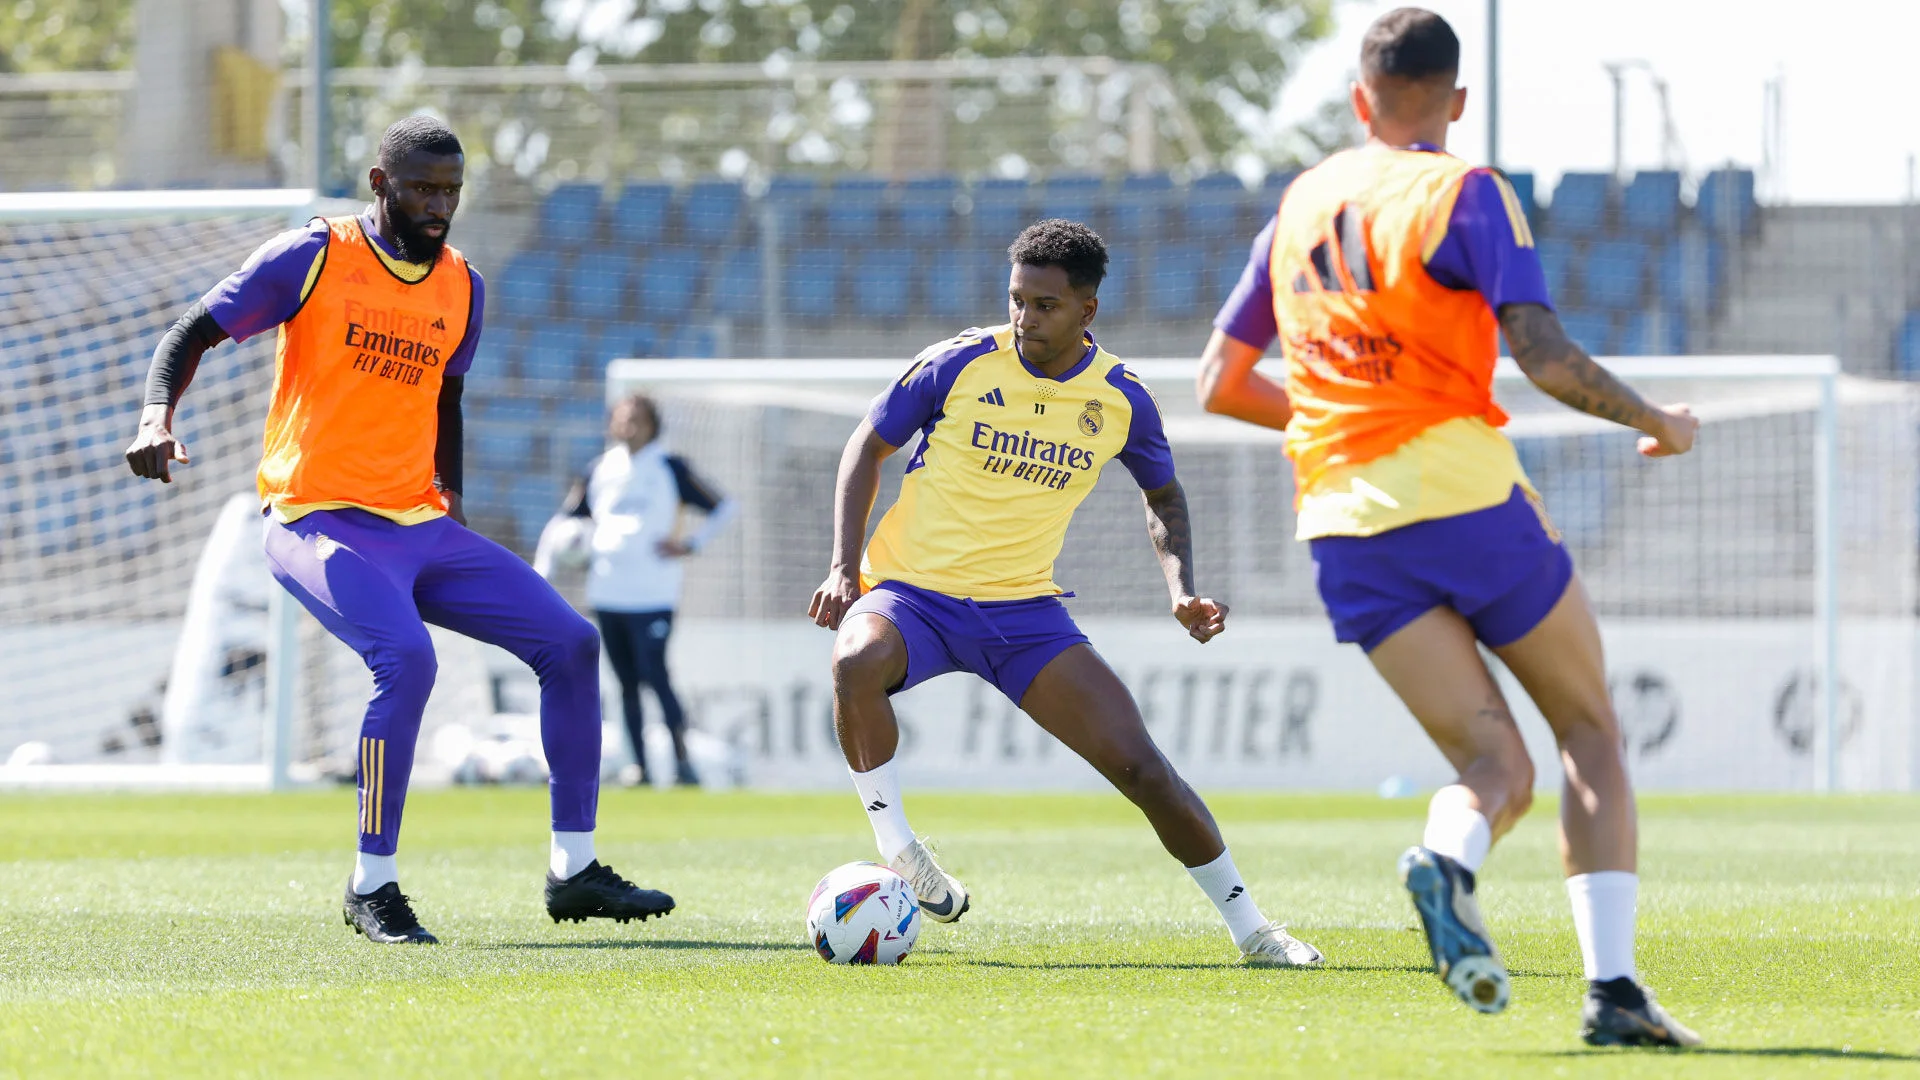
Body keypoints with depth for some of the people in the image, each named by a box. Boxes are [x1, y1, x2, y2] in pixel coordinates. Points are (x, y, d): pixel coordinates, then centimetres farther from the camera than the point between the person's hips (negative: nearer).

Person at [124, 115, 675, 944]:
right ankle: (372, 887, -18)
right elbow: (192, 335, -4)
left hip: (420, 525, 7)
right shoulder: (315, 257, -6)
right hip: (319, 522, -7)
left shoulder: (463, 287, 10)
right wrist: (157, 416, -22)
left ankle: (574, 870, 6)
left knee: (570, 642, -2)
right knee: (406, 657, -31)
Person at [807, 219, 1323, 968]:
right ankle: (896, 849, -21)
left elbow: (1162, 496, 18)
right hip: (912, 594, -2)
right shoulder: (961, 364, -9)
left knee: (1140, 765, -7)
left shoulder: (1120, 399, -1)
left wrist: (1181, 588, 1)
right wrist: (844, 566, -9)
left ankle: (1247, 927, 10)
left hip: (1024, 609, 2)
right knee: (858, 663, -38)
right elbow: (870, 446, 2)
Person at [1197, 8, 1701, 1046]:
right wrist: (1657, 422, 2)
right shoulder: (1465, 193, -2)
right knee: (1590, 732, 10)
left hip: (1345, 523, 4)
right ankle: (1611, 986, -6)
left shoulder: (1300, 203, 16)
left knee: (1495, 766, 4)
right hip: (1464, 490, -4)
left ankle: (1449, 863, -33)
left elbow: (1220, 384, 21)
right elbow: (1543, 355, -13)